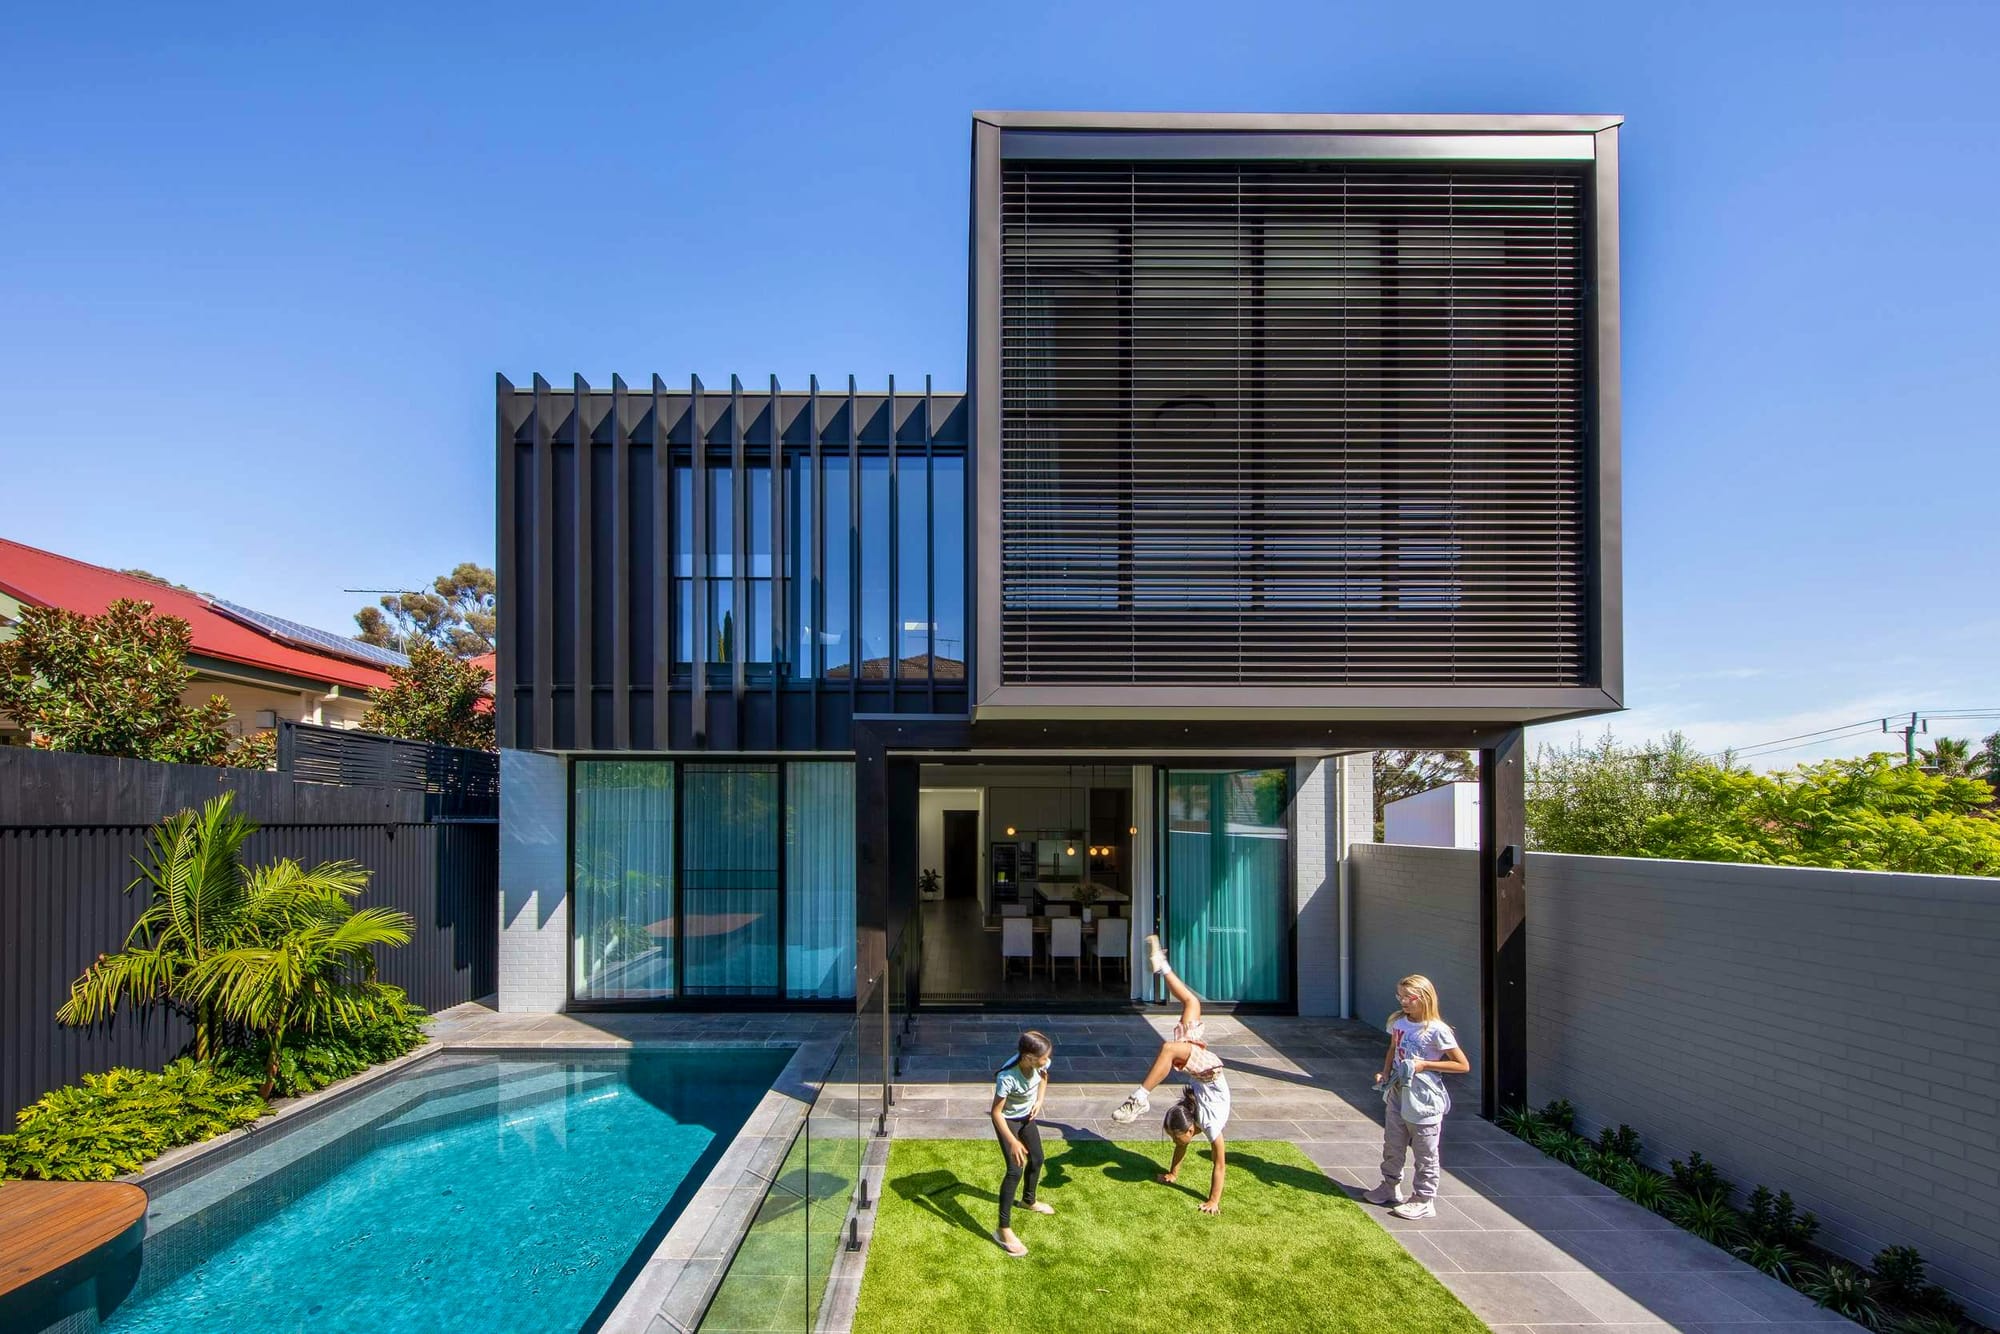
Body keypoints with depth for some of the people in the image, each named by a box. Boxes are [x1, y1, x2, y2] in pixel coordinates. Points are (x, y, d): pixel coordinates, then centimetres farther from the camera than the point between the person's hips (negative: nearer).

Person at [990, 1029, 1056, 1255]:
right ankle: (1004, 1230, -2)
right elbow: (996, 1112, -30)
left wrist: (1039, 1101, -7)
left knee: (1036, 1159, 22)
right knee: (1015, 1170, -13)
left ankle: (1028, 1201, 51)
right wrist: (1013, 1142, -32)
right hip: (1008, 1120, -7)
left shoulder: (1039, 1064, -23)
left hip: (1027, 1116, 7)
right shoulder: (1007, 1078, -40)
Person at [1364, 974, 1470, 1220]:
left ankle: (1424, 1200, 23)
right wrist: (1384, 1073, 2)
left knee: (1425, 1154, 9)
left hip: (1423, 1102, -6)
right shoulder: (1398, 1022, 0)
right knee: (1392, 1147, 19)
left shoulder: (1436, 1030, -18)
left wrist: (1424, 1065, -19)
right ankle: (1390, 1187, 36)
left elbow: (1463, 1065, -14)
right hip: (1397, 1095, 7)